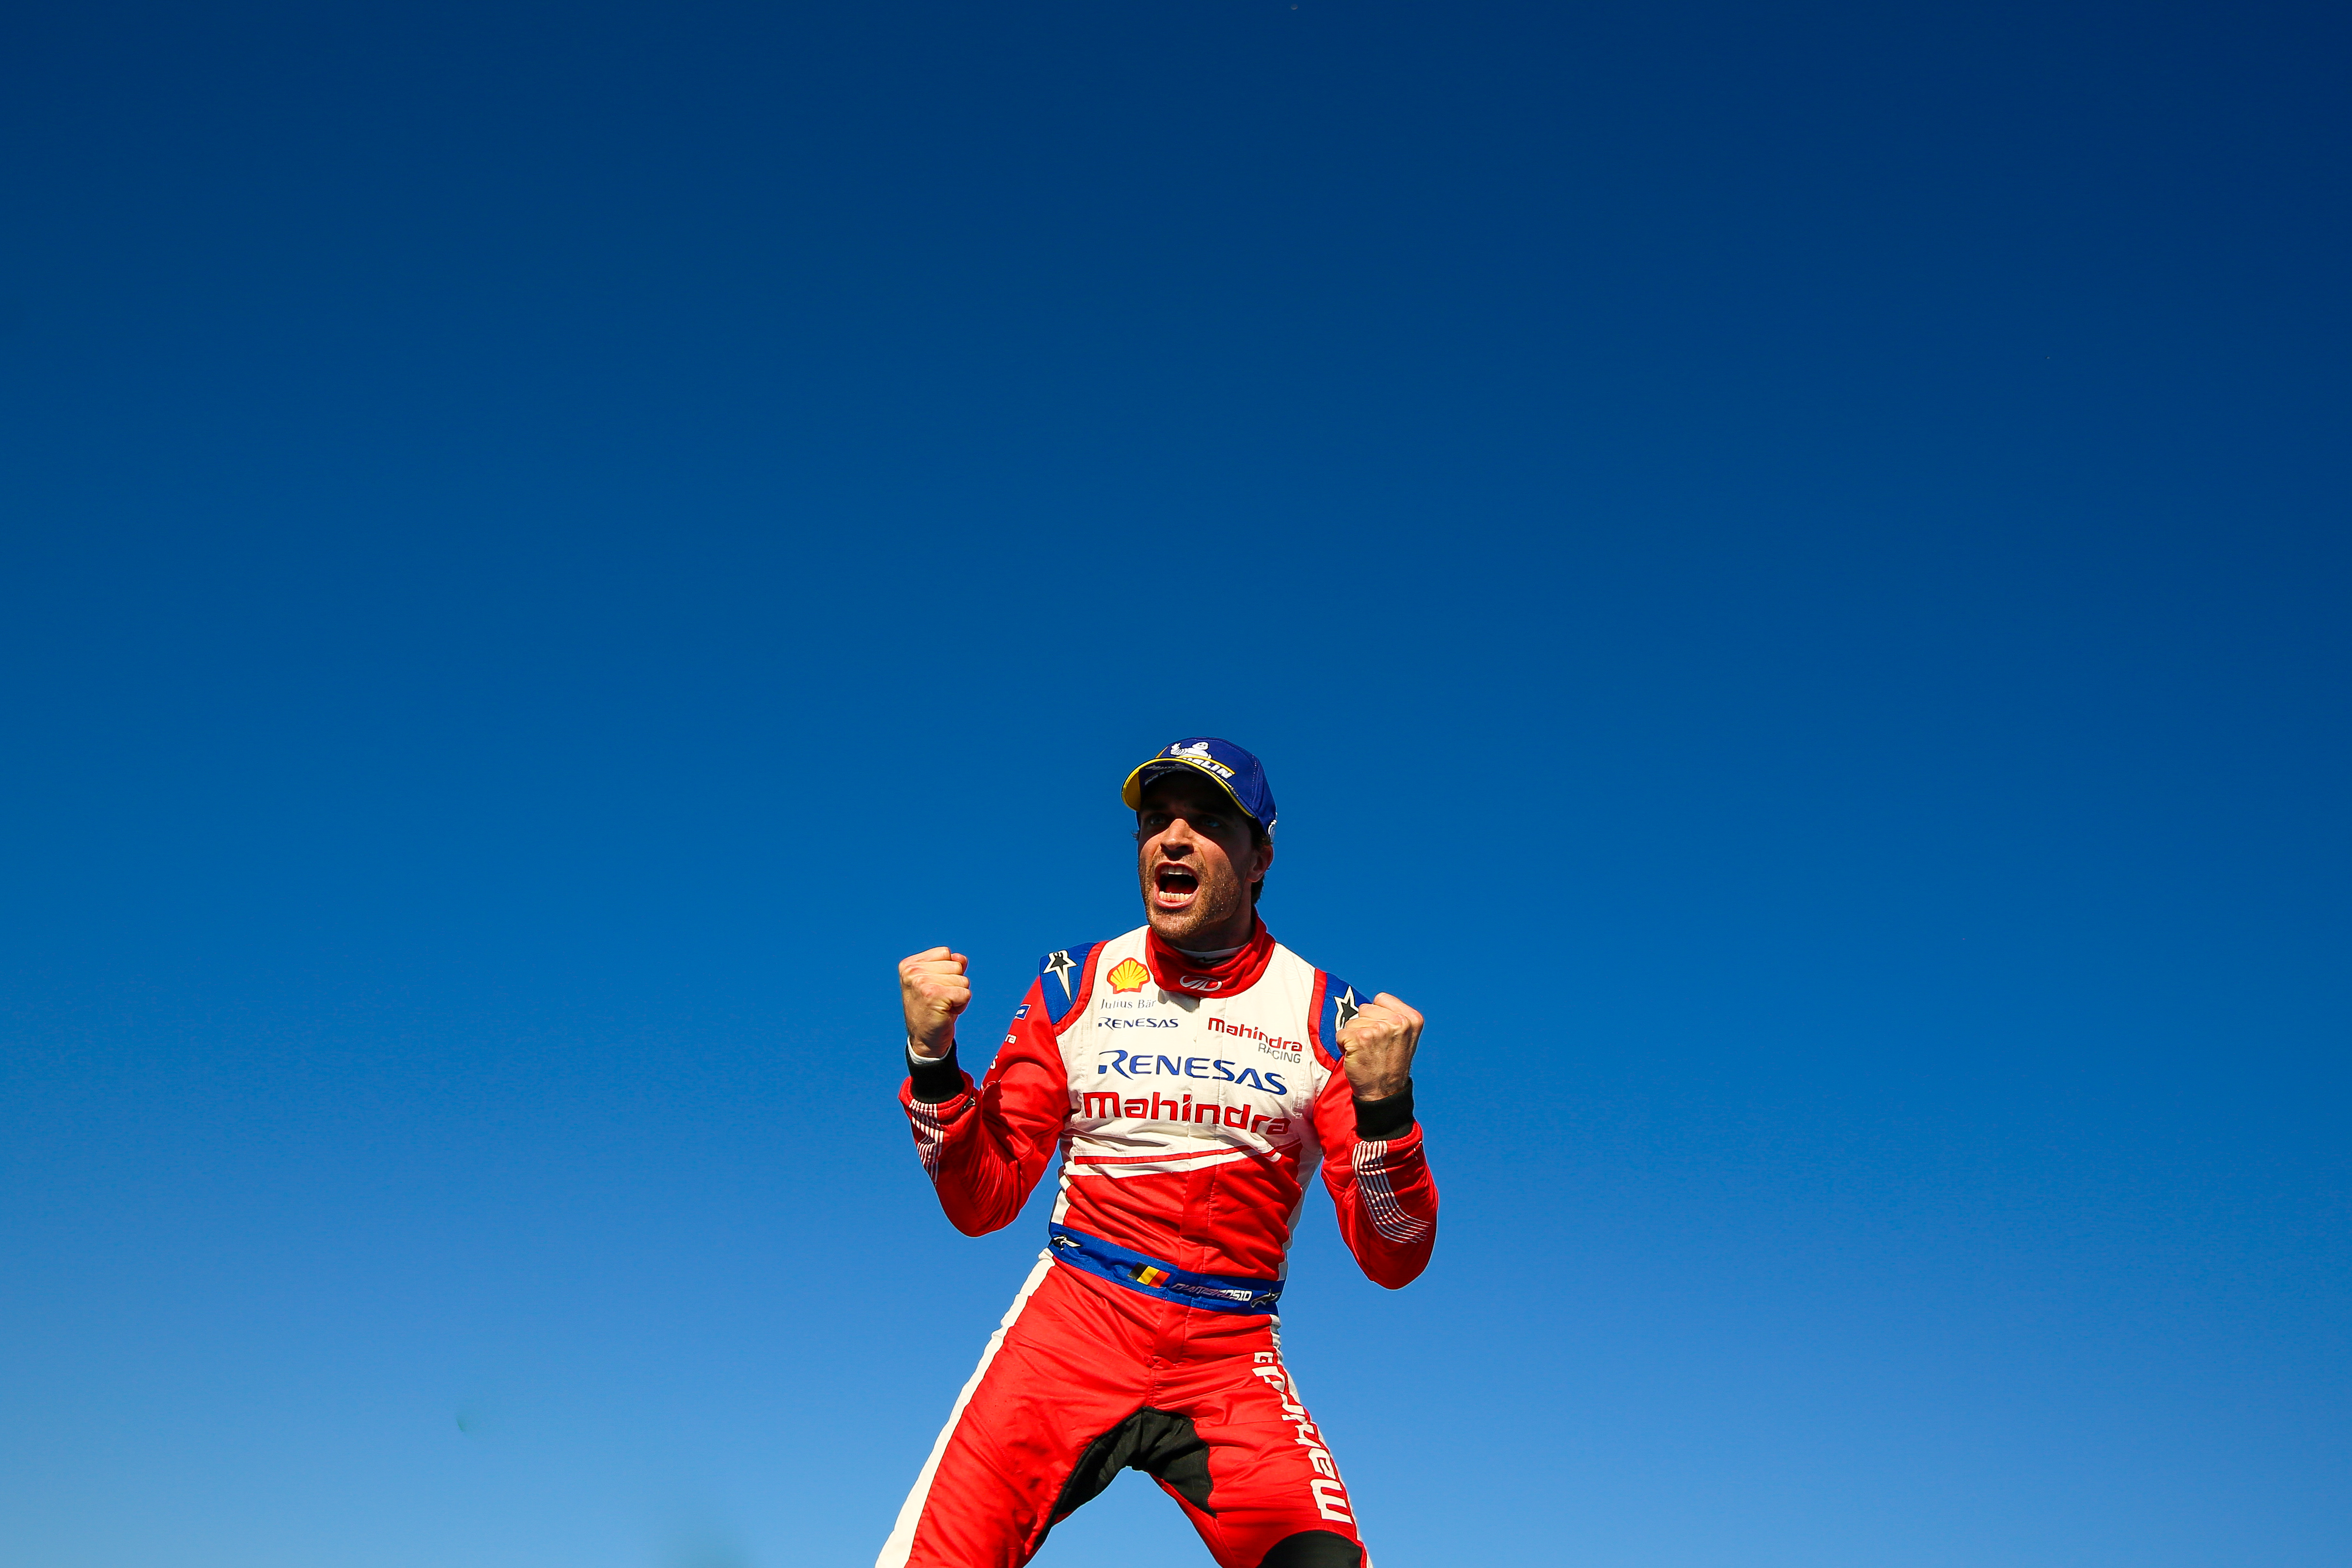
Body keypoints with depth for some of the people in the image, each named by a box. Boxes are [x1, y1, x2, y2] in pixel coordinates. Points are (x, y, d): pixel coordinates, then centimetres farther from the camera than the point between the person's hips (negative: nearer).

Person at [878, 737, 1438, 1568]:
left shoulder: (1324, 1010, 3)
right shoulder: (1076, 983, 8)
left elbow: (1393, 1261, -1)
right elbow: (983, 1204, 7)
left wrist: (1383, 1107, -18)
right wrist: (932, 1060, -8)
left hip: (1231, 1362, 0)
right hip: (1072, 1321, 1)